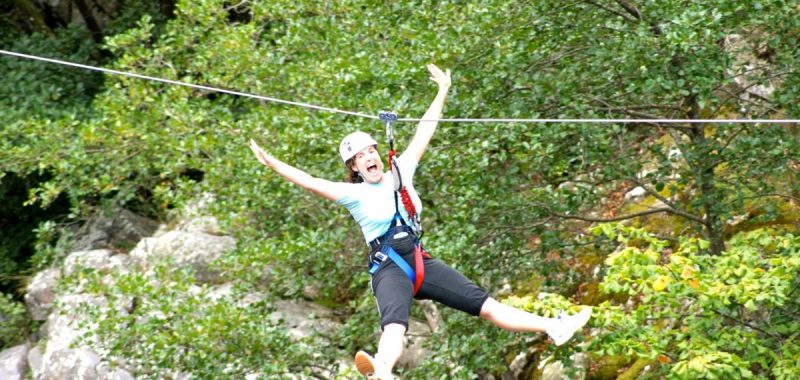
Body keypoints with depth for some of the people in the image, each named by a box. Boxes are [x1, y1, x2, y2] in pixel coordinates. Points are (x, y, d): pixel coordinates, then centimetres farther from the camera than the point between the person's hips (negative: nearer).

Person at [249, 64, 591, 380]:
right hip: (388, 269, -5)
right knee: (394, 326, -36)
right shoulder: (353, 193, 3)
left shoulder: (400, 172, 15)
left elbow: (424, 133, 20)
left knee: (486, 305, 2)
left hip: (420, 260, 5)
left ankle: (553, 328, 1)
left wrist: (443, 92, 25)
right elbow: (310, 182, -5)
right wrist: (270, 162, -12)